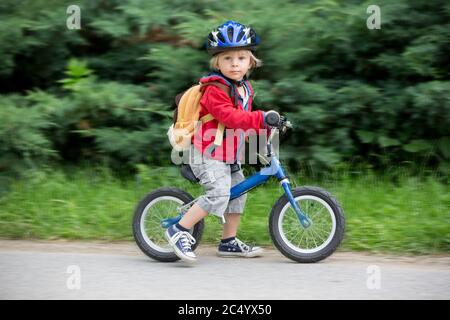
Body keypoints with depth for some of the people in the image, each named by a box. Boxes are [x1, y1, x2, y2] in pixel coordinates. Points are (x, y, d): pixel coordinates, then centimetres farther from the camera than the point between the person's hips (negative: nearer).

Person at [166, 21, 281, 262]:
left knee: (238, 193, 12)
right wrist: (261, 118, -38)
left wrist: (266, 129, 12)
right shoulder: (215, 90, -19)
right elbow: (229, 116, -33)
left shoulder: (245, 88, 11)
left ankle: (229, 242, 23)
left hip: (230, 155, 10)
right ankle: (179, 230, -13)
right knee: (218, 193, -21)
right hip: (208, 154, -10)